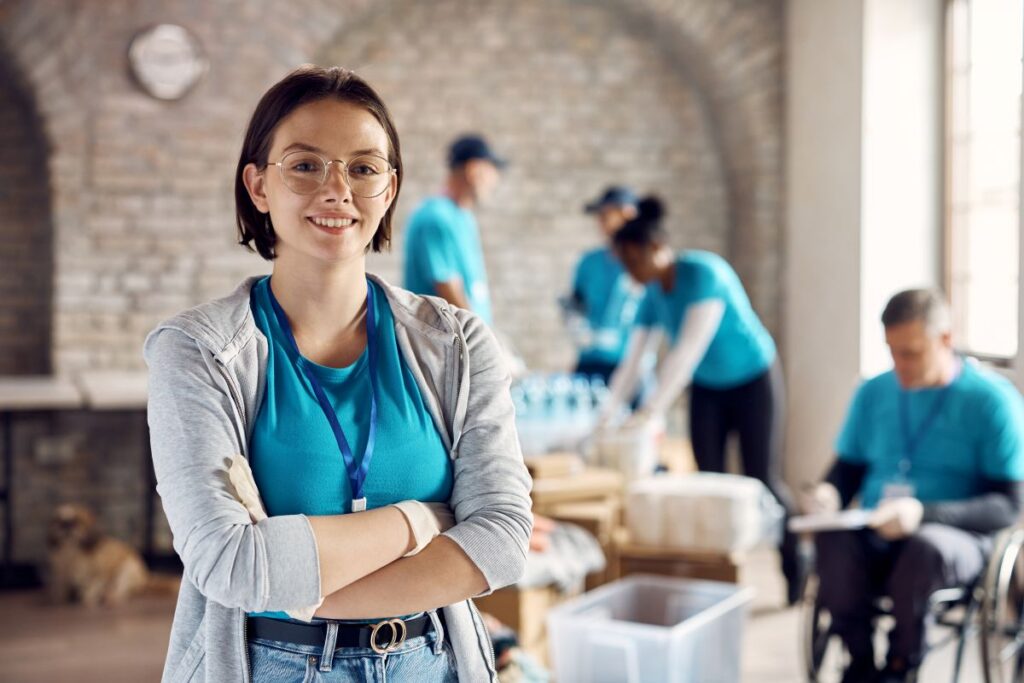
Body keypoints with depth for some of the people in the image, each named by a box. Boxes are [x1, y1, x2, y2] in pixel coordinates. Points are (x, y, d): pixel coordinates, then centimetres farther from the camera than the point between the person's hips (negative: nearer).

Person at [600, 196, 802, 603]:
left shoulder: (703, 273, -27)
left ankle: (796, 569, 16)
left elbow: (688, 351, -33)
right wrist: (607, 416, -12)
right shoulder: (653, 295, -5)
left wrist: (652, 411, -37)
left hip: (753, 382, -6)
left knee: (761, 481, -2)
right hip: (707, 389, 6)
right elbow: (632, 361, -4)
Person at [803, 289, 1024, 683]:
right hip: (872, 537, 3)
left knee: (926, 547, -39)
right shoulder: (873, 393, 11)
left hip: (959, 537, -3)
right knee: (831, 541, -33)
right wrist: (829, 493, -8)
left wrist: (924, 513, -24)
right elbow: (848, 469, 18)